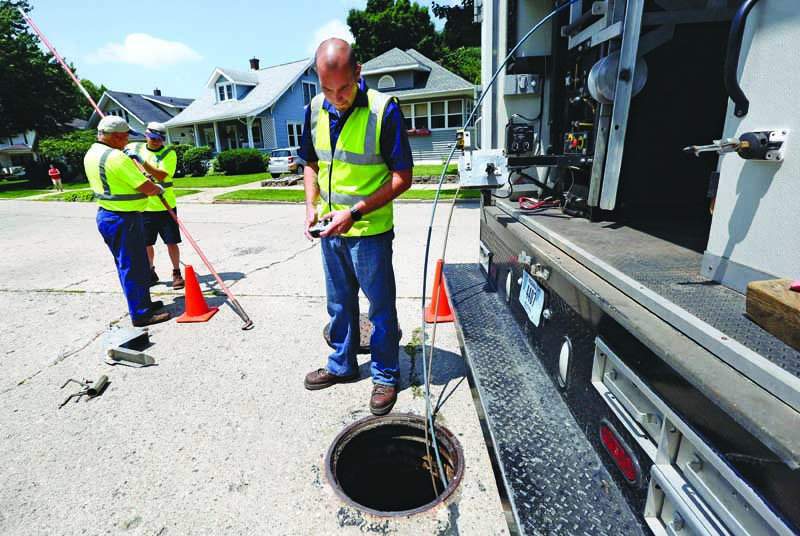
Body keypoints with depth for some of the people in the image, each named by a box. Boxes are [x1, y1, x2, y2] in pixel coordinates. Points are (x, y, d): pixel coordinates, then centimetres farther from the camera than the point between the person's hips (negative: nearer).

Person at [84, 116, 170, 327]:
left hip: (106, 214, 10)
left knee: (126, 264, 18)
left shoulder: (91, 154, 10)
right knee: (133, 265, -3)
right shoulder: (117, 158, -21)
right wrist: (159, 188, 2)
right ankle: (140, 313, 5)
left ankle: (141, 302, 31)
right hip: (123, 219, -10)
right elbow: (148, 188, -19)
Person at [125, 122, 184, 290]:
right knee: (146, 243, 11)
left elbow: (161, 176, -20)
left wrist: (142, 161, -29)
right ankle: (151, 273, 29)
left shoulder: (169, 153, -6)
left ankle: (176, 273, 17)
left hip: (165, 206, -3)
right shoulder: (135, 148, 5)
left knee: (172, 242, 1)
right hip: (143, 206, 3)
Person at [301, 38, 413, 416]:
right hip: (330, 229, 6)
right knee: (339, 304, 19)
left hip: (370, 231, -5)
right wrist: (311, 206, -2)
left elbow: (402, 176, -14)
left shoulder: (383, 109, -15)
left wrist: (356, 212, -21)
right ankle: (342, 365, 39)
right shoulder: (315, 110, 2)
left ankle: (385, 376, 27)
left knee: (381, 308, 7)